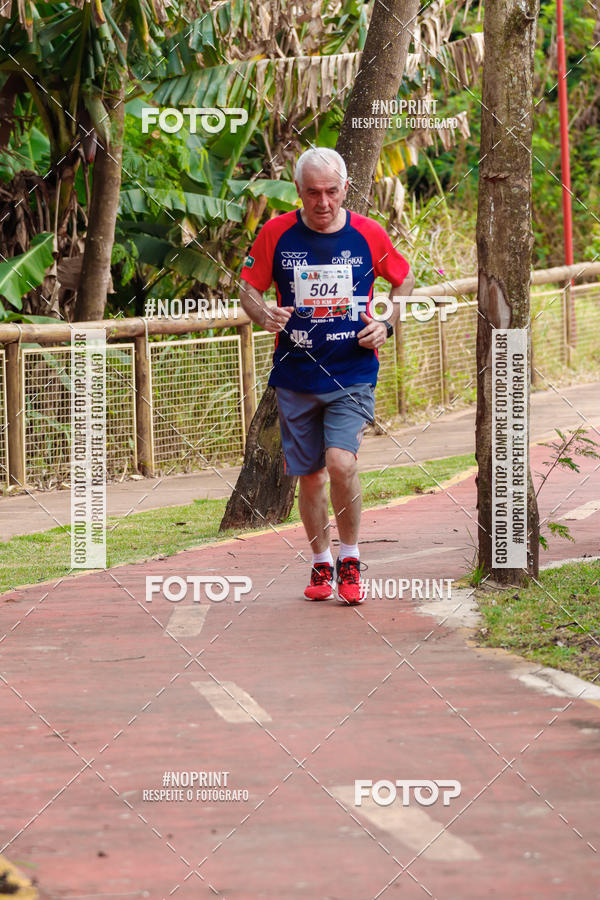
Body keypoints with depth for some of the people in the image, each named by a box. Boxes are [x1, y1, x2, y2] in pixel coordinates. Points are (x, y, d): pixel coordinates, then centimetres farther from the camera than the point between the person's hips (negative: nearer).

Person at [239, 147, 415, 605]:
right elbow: (249, 287, 7)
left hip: (353, 374, -2)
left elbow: (405, 280, 15)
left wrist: (387, 325, 0)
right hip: (296, 375, 2)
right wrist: (265, 315, -14)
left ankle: (350, 559, -1)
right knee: (310, 475, 7)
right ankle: (322, 564, 26)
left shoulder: (369, 235, -2)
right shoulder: (275, 234, -3)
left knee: (341, 462, -19)